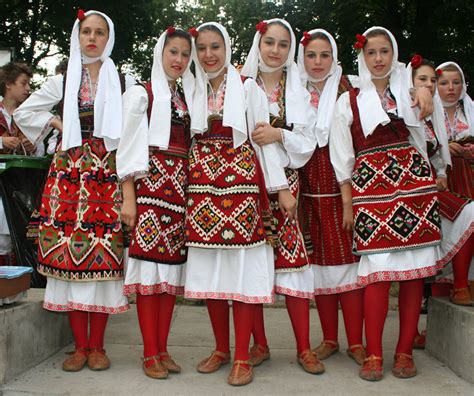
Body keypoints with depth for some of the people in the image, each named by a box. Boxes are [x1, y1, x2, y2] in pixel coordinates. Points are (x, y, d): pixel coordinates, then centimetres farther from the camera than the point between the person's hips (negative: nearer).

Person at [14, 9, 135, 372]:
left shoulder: (124, 81, 9)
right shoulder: (63, 81, 13)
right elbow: (23, 112, 18)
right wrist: (57, 124, 8)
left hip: (108, 175, -1)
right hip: (69, 173, 2)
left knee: (105, 255, -5)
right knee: (69, 252, -3)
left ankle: (97, 346, 5)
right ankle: (80, 345, 7)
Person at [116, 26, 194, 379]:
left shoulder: (188, 96, 21)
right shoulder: (142, 93, 6)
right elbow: (130, 147, -1)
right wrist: (128, 197, -10)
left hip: (182, 185, 5)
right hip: (151, 181, -5)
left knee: (172, 265, 3)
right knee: (149, 264, -7)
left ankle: (163, 349, 11)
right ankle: (150, 353, 1)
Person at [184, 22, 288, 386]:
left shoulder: (248, 88, 3)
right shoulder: (193, 91, 14)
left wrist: (277, 184, -5)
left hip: (241, 182, -4)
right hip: (203, 184, 4)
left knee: (243, 268, -5)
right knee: (210, 269, 6)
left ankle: (242, 357, 4)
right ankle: (221, 349, 20)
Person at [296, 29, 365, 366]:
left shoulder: (346, 91, 5)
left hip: (342, 182, -2)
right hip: (310, 186, 2)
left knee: (348, 257, -3)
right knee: (319, 261, 5)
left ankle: (355, 341, 6)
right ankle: (329, 339, 16)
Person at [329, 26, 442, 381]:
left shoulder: (409, 91, 15)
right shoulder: (349, 101, 9)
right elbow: (342, 156, 7)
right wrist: (347, 202, 1)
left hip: (413, 181, 2)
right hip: (370, 186, -2)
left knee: (415, 268, -1)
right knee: (378, 271, -9)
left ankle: (405, 351, 10)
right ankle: (374, 354, 1)